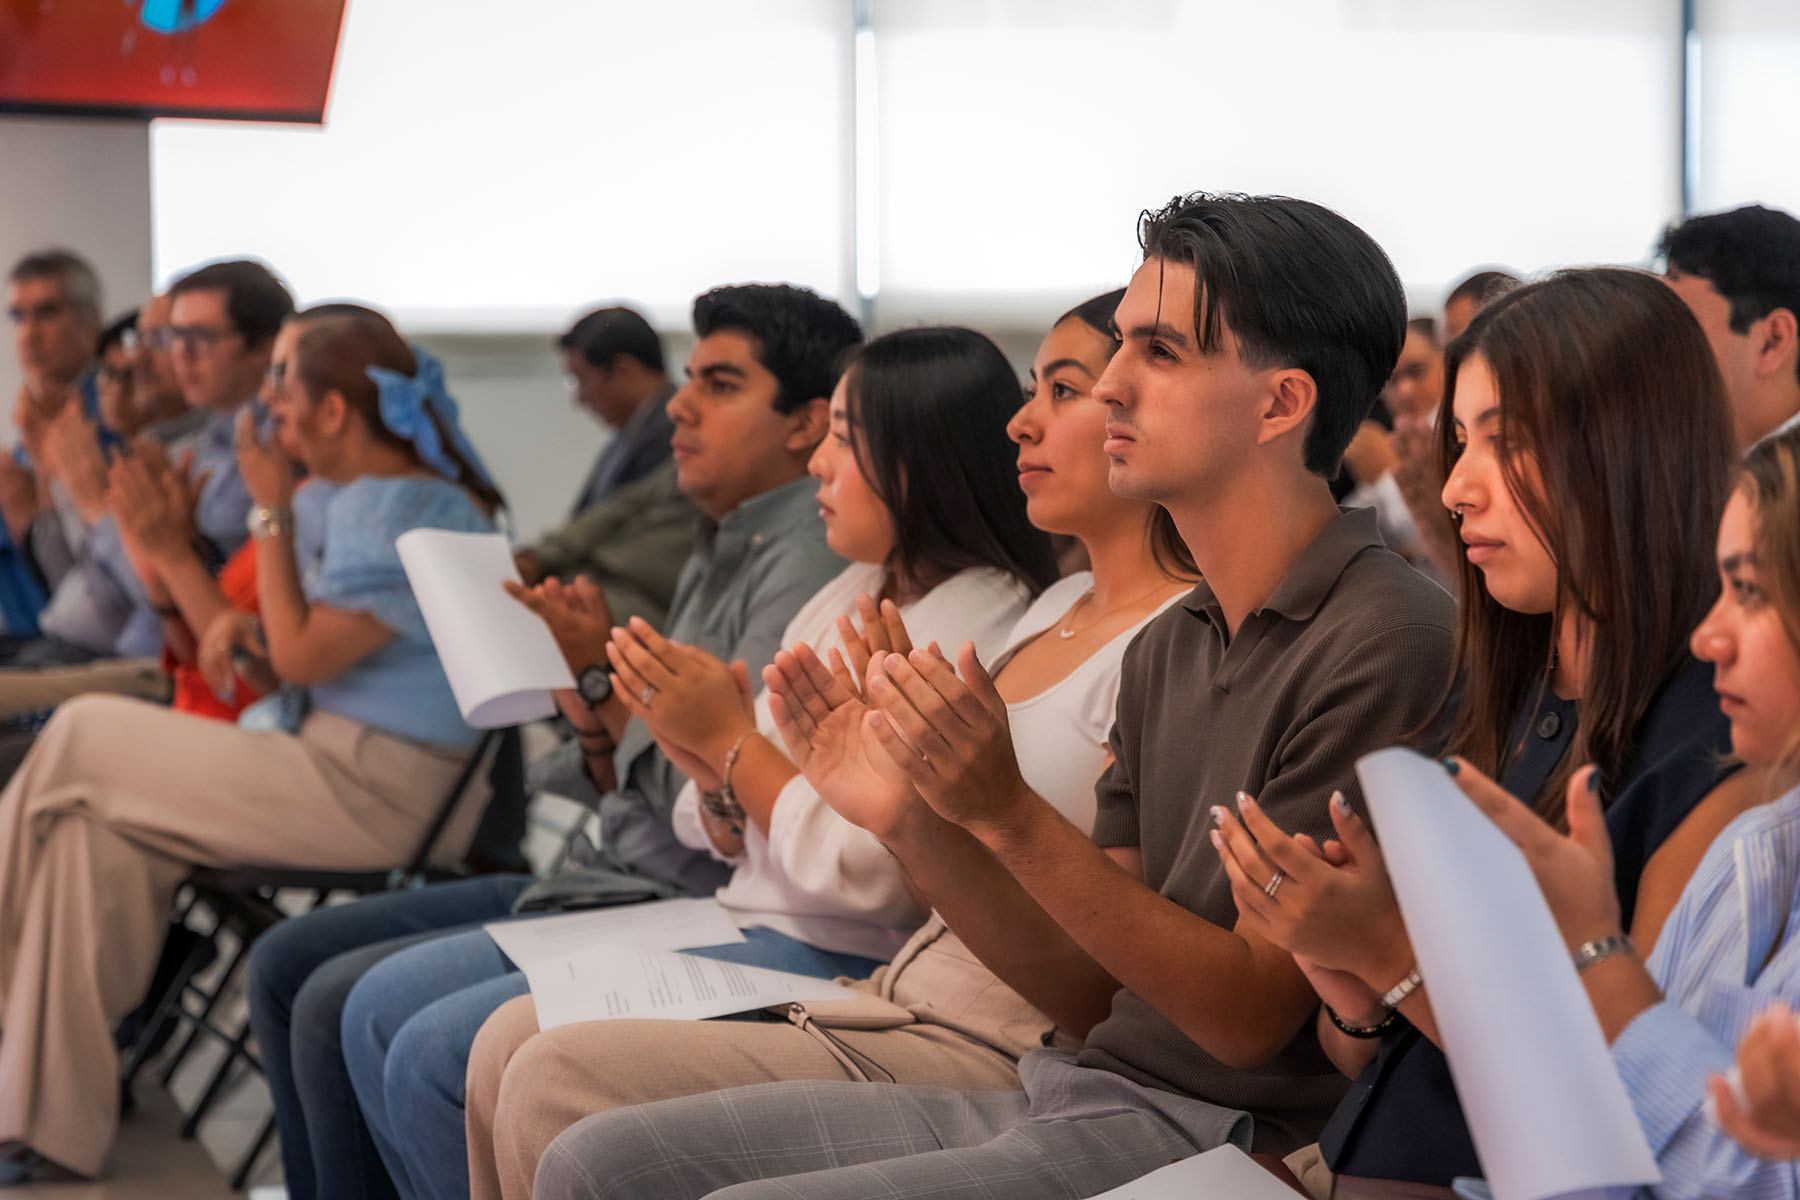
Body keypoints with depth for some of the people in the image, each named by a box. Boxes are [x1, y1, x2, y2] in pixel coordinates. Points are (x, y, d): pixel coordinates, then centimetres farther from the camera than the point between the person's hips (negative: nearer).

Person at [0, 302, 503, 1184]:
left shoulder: (406, 510, -17)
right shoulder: (375, 494, 15)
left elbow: (300, 656, -16)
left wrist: (271, 513, -9)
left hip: (378, 791, -10)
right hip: (338, 756, 10)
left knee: (82, 741, -6)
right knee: (100, 827, -3)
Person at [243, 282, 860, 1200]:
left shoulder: (811, 566, -15)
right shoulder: (721, 555, 16)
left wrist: (606, 676, -13)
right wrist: (589, 712, -4)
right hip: (602, 879, 10)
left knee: (341, 1006, -16)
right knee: (287, 961, 9)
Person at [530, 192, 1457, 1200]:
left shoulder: (1384, 644, -14)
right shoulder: (1170, 645, 14)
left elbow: (1250, 1016, -15)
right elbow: (1092, 993, 12)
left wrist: (1008, 813, -22)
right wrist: (912, 819, -3)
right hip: (1081, 1088, 8)